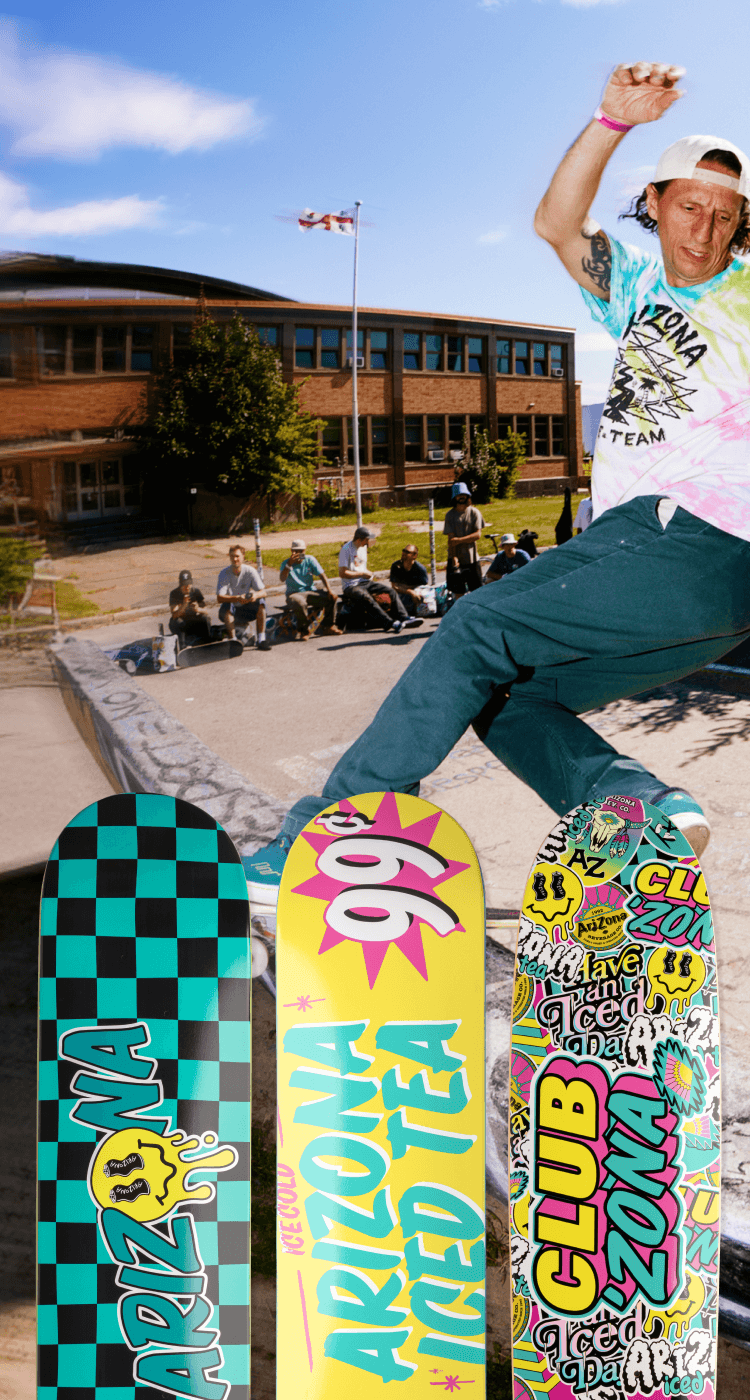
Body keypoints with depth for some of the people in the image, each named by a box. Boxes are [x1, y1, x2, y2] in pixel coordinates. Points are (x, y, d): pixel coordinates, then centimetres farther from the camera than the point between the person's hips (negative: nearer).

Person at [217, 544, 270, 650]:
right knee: (227, 606, -33)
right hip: (229, 613, -2)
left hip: (245, 610, 2)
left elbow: (263, 592, -12)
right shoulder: (224, 574, -13)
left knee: (260, 603, -23)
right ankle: (232, 641, -31)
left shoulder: (250, 571, -7)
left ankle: (260, 640, -22)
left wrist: (256, 595, -38)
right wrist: (237, 598, -43)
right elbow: (219, 598, -25)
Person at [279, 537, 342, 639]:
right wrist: (289, 564, -31)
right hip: (294, 593, -4)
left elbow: (321, 575, 0)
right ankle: (304, 630, -16)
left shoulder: (310, 560, 6)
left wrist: (329, 589, -16)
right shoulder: (286, 563, -3)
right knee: (300, 604, -40)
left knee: (331, 596, -18)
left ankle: (327, 625, -2)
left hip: (310, 591, 4)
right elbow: (282, 579, -21)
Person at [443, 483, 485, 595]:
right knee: (458, 591, 3)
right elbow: (451, 538, -6)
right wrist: (454, 557, -16)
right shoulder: (450, 515, 0)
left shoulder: (474, 512, 0)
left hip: (472, 557, 0)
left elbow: (478, 534, -8)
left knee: (476, 589, 2)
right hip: (456, 557, 0)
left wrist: (459, 540, -17)